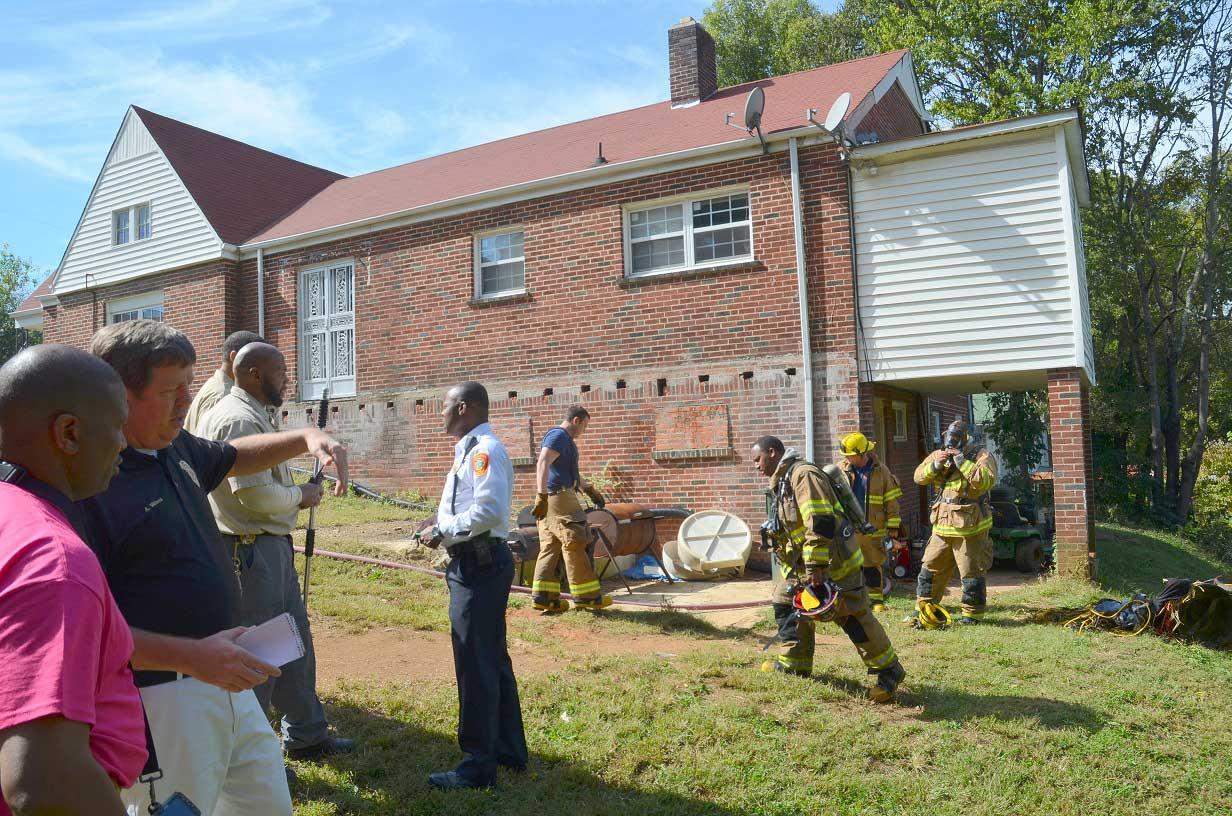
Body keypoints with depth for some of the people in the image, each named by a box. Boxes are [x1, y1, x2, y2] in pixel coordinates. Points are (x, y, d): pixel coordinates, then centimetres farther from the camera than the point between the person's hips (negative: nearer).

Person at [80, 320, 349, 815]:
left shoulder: (175, 445, 4)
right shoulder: (84, 482, -21)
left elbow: (231, 458, 26)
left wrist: (305, 438, 9)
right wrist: (191, 655, -28)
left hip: (225, 681, 9)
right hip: (159, 698, -8)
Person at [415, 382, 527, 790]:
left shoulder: (484, 450, -16)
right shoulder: (470, 450, 15)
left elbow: (490, 510, -27)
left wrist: (443, 531, -17)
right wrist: (442, 530, 8)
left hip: (480, 563, -11)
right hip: (474, 562, 11)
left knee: (474, 663, -3)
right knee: (493, 659, 18)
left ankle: (479, 764, 8)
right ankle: (509, 750, 31)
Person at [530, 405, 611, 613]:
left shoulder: (566, 440, 24)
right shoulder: (558, 436, -9)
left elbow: (572, 472, 37)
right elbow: (542, 464, -23)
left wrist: (590, 490, 42)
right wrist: (541, 495, -30)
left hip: (553, 500, 10)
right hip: (559, 497, -10)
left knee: (551, 547, 6)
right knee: (574, 545, -5)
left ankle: (544, 596, 4)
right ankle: (585, 596, 0)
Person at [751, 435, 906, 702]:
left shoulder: (802, 474, -18)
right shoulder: (781, 484, 16)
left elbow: (820, 524, -27)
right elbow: (787, 532, 21)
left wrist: (815, 569, -27)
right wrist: (791, 574, 20)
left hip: (834, 562, -10)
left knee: (854, 618, -4)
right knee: (785, 603, 15)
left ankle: (889, 671, 9)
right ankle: (794, 664, 27)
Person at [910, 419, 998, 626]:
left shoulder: (981, 456, -6)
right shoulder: (938, 455, 9)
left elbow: (986, 481, -23)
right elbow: (919, 477, 3)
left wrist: (962, 462, -24)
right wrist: (935, 465, -14)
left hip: (969, 528, -6)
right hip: (942, 527, 6)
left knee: (971, 572, 2)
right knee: (930, 568, 12)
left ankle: (973, 614, 15)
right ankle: (923, 610, 23)